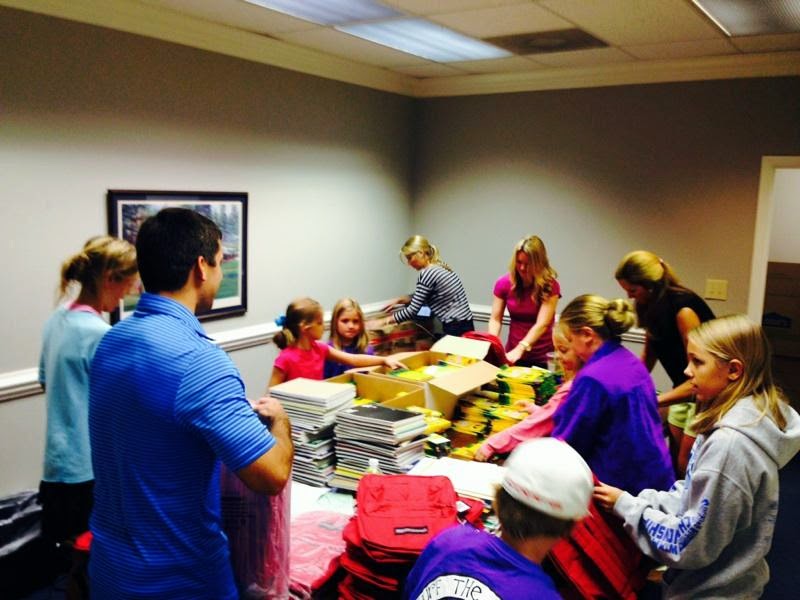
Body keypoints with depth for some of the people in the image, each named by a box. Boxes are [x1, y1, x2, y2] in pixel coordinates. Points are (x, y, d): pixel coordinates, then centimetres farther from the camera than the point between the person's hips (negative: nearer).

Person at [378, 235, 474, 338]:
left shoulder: (427, 273, -14)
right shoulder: (440, 267, 13)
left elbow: (413, 311, -12)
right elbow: (421, 297, 25)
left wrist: (385, 321, -4)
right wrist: (399, 300, 16)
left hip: (455, 330, -9)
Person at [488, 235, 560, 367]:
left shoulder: (550, 286, -10)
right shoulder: (504, 283, -1)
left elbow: (542, 324, -18)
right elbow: (495, 319, -2)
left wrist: (520, 349, -30)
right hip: (513, 353, 3)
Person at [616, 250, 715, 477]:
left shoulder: (683, 308, -26)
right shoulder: (654, 306, -2)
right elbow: (648, 357, 11)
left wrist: (653, 402, -31)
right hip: (685, 390, 8)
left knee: (685, 467, -4)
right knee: (673, 461, 10)